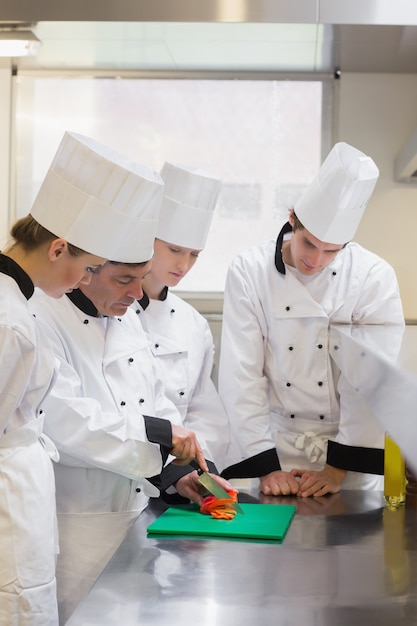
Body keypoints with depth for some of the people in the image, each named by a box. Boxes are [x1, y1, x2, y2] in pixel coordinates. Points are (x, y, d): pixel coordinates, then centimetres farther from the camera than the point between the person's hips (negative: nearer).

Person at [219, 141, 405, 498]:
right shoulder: (250, 271, -6)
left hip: (350, 445, 0)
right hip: (273, 444, 0)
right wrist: (266, 467, -11)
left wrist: (338, 468, -12)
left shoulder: (375, 277, -7)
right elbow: (241, 378, -8)